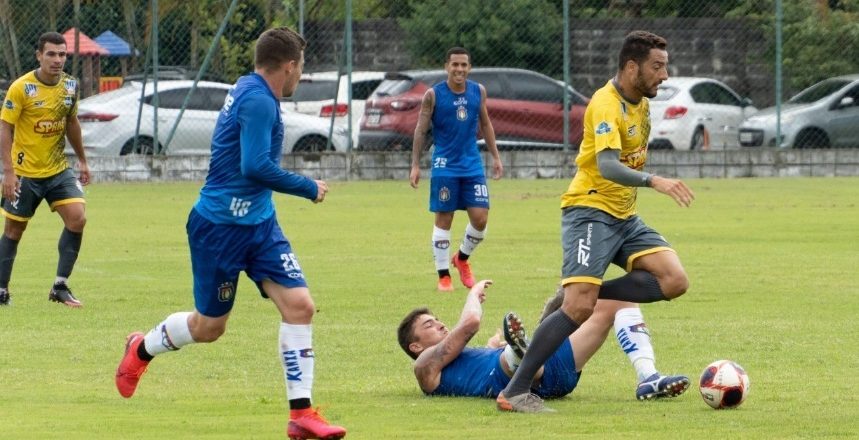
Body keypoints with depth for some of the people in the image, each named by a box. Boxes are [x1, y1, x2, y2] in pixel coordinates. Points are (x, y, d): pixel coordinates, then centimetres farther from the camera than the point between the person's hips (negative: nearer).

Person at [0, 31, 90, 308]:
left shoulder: (70, 86, 1)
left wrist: (82, 160, 19)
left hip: (58, 170, 4)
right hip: (25, 173, -4)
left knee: (77, 218, -12)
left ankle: (60, 287, -3)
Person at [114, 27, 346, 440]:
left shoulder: (246, 89, 8)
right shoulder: (258, 101, -21)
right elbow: (256, 166, -29)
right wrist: (308, 188, -18)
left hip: (259, 223, 9)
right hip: (220, 228, -9)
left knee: (299, 305, -7)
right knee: (209, 326, 7)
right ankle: (141, 349, 38)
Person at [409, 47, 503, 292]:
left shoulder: (478, 92, 4)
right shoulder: (434, 95, -6)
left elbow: (485, 125, 16)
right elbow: (421, 131, -3)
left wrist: (495, 157, 14)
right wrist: (415, 165, -7)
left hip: (472, 165, 3)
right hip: (445, 166, -3)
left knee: (480, 218, -3)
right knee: (443, 220, 0)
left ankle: (462, 258, 24)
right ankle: (443, 276, 8)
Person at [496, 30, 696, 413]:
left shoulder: (640, 102, 11)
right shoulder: (606, 105, -18)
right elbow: (607, 166, -32)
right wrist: (654, 181, -44)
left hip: (624, 216, 9)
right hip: (590, 210, -9)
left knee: (674, 281, -11)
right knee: (579, 309, -21)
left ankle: (581, 295, -2)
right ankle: (514, 392, -15)